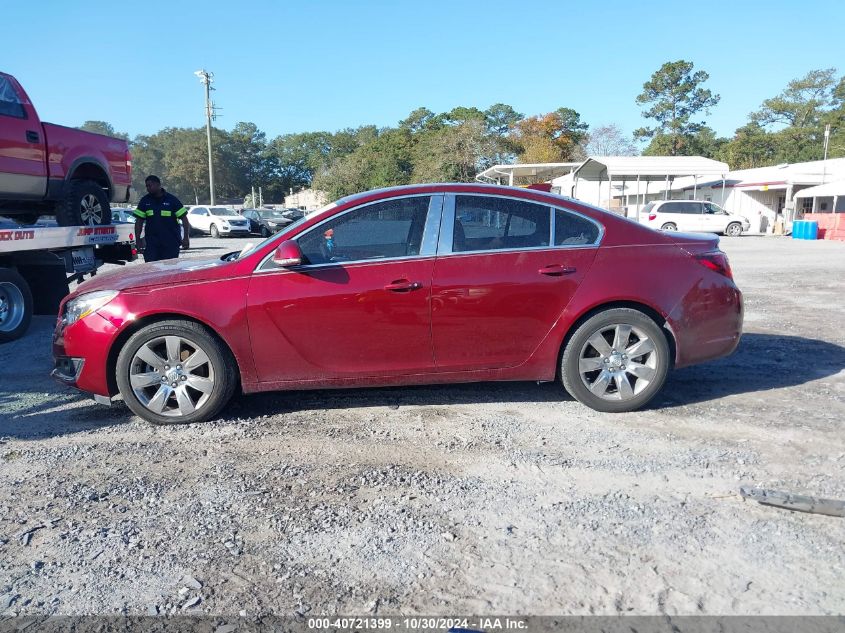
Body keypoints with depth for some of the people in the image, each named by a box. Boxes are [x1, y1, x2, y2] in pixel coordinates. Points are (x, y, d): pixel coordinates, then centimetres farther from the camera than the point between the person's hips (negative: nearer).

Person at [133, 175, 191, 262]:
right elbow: (139, 221, 9)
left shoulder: (171, 200, 0)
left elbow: (184, 219, -2)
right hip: (151, 243, 2)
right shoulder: (145, 201, 8)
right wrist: (138, 239, 1)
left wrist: (186, 237, -10)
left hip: (171, 243, -2)